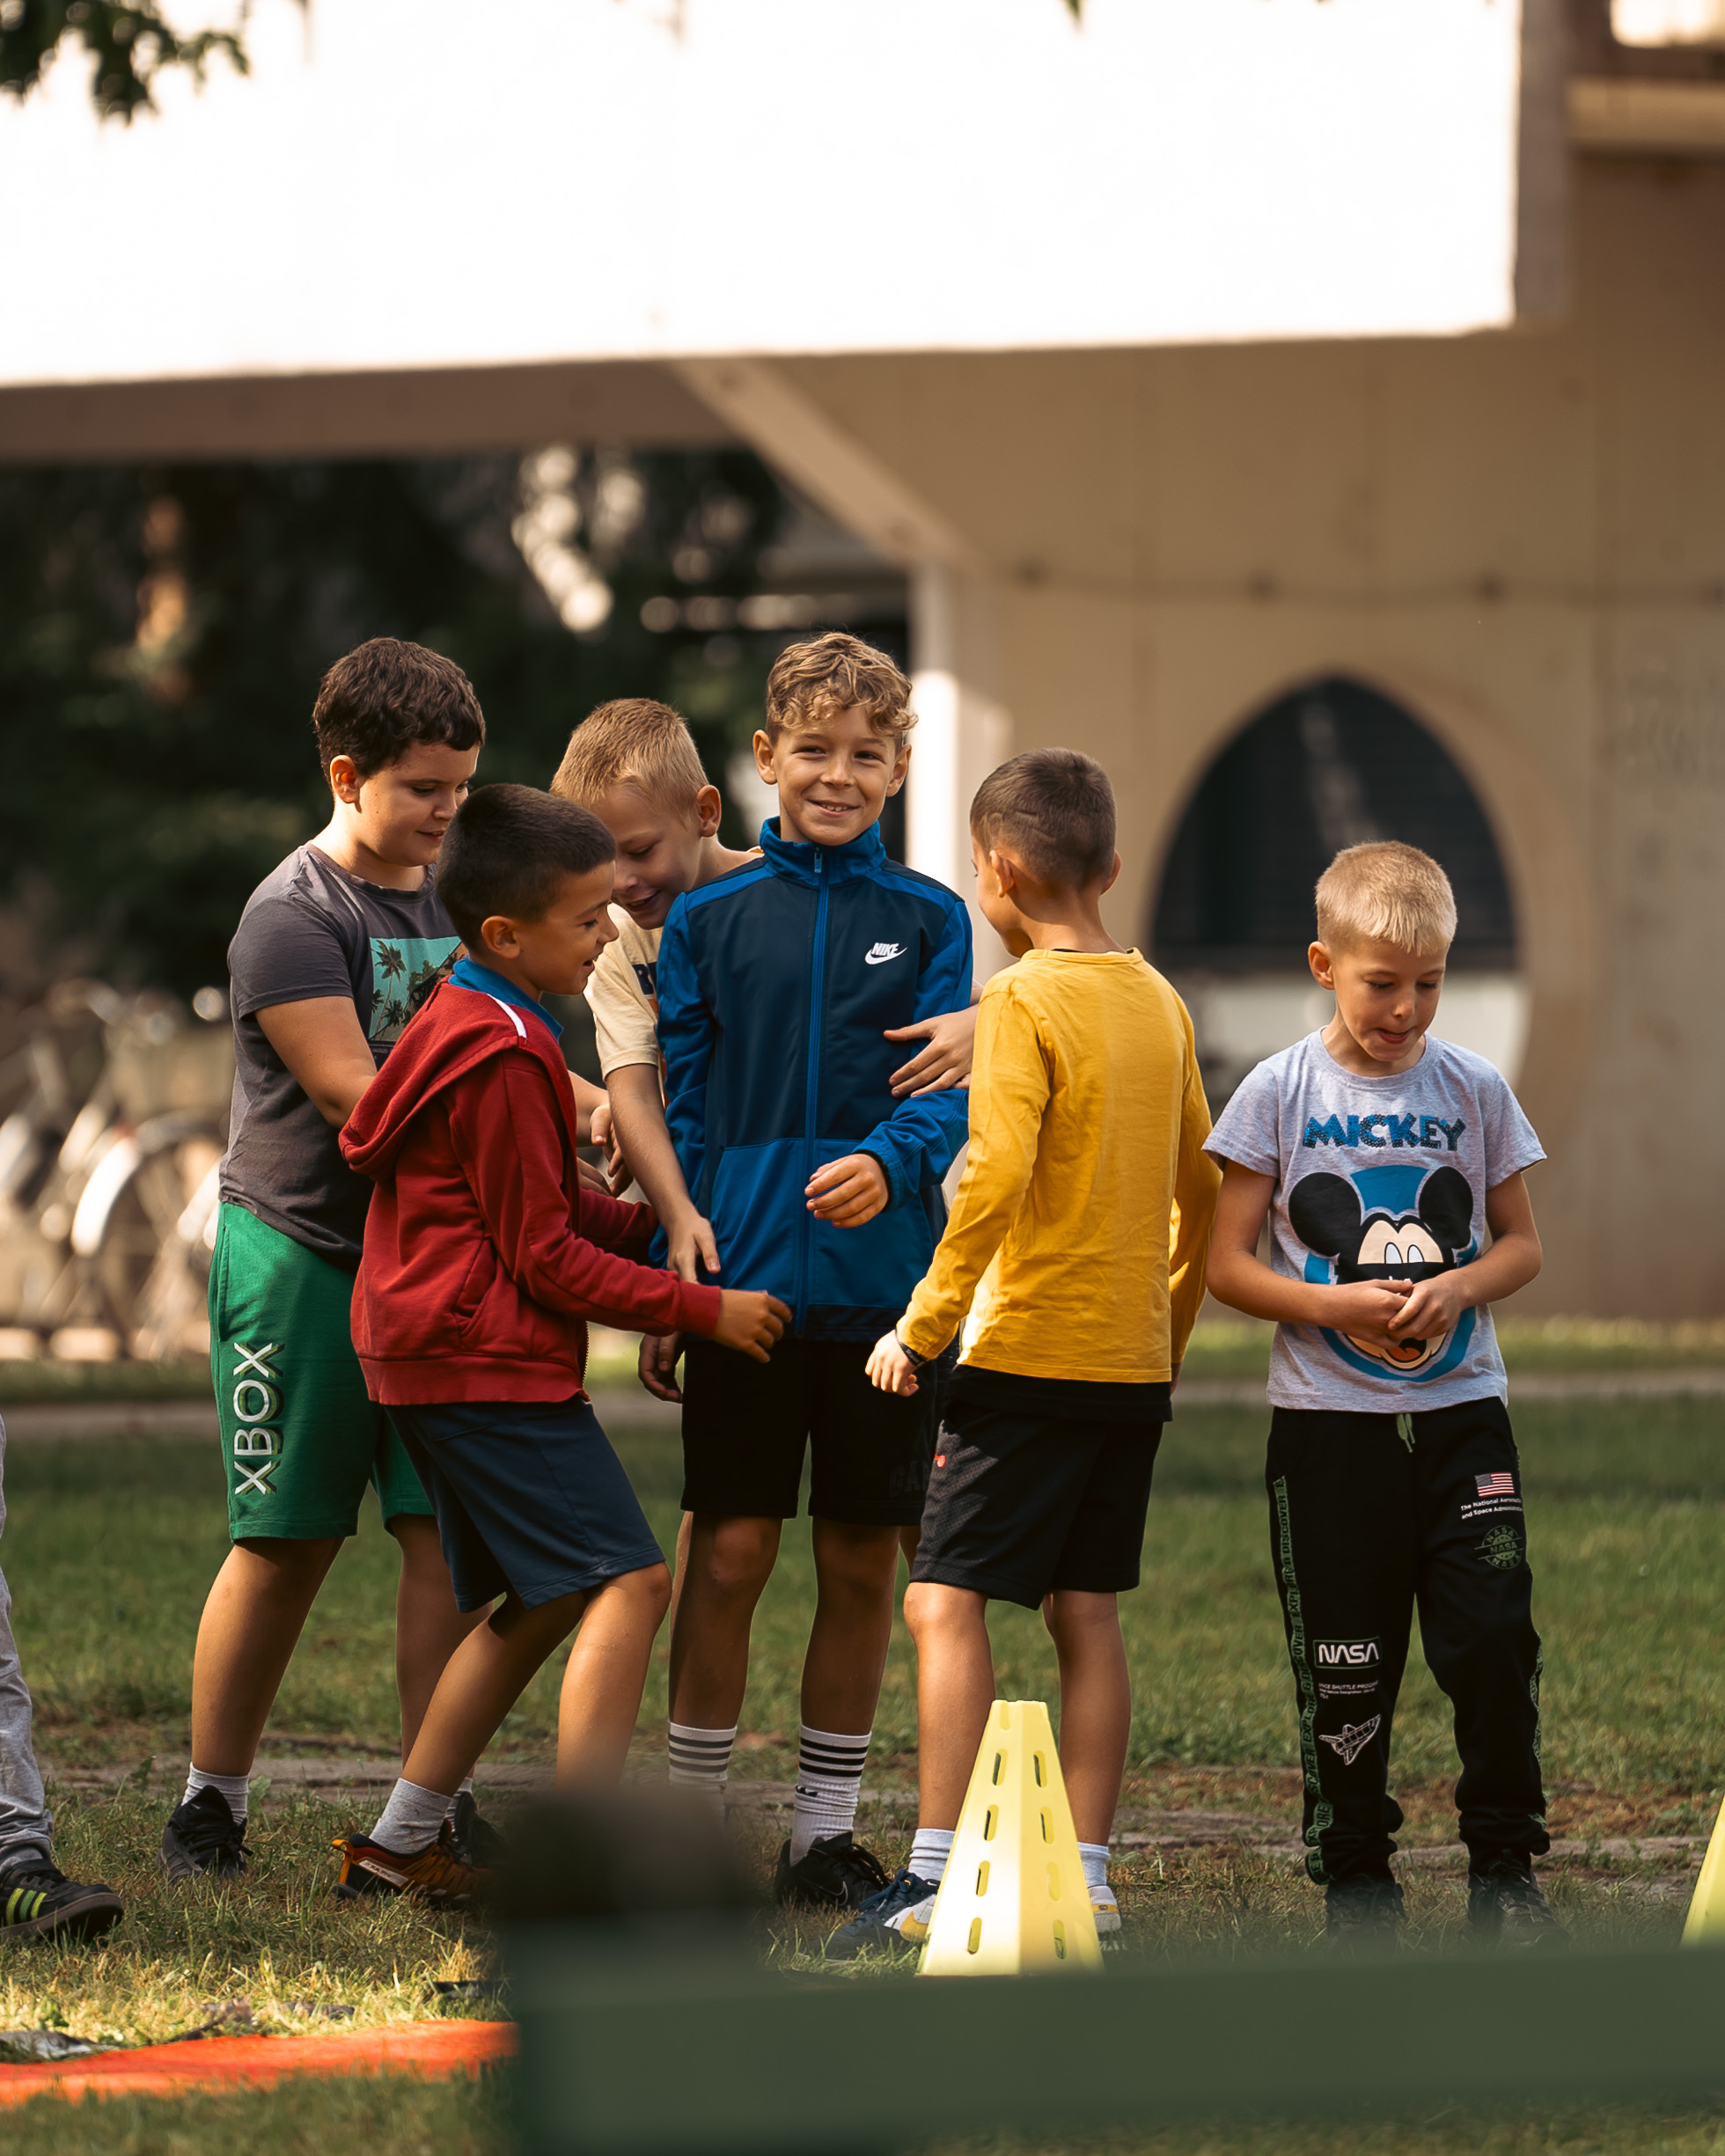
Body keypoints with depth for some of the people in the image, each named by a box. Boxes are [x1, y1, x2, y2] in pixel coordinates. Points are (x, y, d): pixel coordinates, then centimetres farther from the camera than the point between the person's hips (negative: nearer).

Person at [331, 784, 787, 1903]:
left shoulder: (463, 1026, 17)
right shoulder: (504, 1058, -17)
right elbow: (544, 1255, -16)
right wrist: (705, 1309, -11)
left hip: (443, 1362, 11)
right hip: (491, 1361, -11)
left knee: (539, 1600, 17)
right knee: (629, 1580, -14)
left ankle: (402, 1842, 21)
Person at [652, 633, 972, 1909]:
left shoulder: (927, 922, 7)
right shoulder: (710, 921, 6)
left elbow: (947, 1088, -3)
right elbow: (674, 1109, 7)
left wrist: (890, 1162, -24)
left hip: (883, 1282, 1)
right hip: (744, 1275, -1)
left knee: (863, 1563, 6)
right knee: (730, 1551, -3)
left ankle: (827, 1834, 17)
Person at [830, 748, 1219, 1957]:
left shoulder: (1026, 1003, -11)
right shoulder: (1160, 1003, 11)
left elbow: (994, 1177, -21)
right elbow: (1203, 1189, 17)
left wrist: (923, 1326, -15)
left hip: (1031, 1353, -7)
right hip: (1135, 1360, 7)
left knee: (946, 1601, -6)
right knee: (1088, 1615, 10)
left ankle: (935, 1876, -12)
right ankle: (1087, 1879, 9)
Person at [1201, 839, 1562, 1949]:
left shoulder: (1473, 1089, 4)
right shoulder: (1281, 1093, -1)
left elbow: (1522, 1243, 10)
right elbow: (1228, 1262, -1)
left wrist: (1460, 1286, -11)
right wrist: (1335, 1307, -16)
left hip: (1461, 1409, 1)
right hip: (1329, 1421, -1)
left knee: (1495, 1640, -8)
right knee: (1345, 1666, 3)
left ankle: (1506, 1868, 5)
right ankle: (1356, 1878, 15)